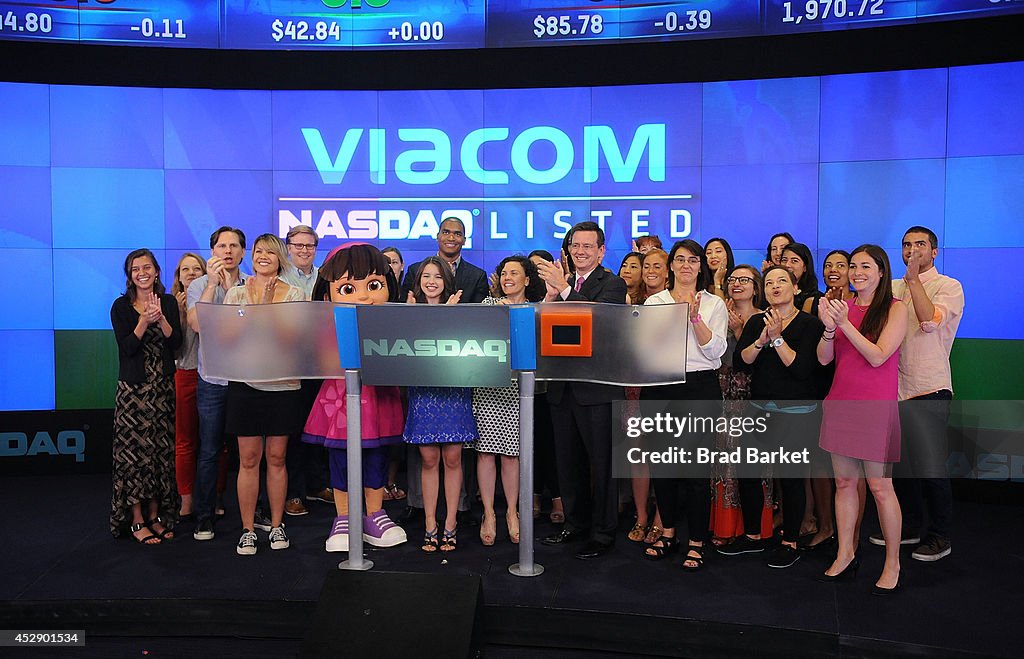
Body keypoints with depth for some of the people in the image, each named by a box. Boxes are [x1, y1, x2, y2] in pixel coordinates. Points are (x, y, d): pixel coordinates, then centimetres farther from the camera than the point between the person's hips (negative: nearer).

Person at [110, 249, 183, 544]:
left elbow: (176, 342, -3)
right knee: (134, 450, -3)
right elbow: (126, 348, -9)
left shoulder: (169, 303, 8)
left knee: (161, 450, 5)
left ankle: (155, 514, 15)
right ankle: (136, 520, 5)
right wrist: (144, 321, -21)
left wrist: (160, 318, -17)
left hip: (164, 387, 3)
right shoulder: (121, 306, 0)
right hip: (133, 388, -3)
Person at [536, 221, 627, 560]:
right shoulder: (563, 283, 14)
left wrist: (564, 289, -30)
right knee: (568, 461, 17)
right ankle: (575, 523, 32)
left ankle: (603, 533, 16)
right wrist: (549, 297, -12)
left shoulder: (613, 284, -6)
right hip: (563, 387, 7)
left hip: (597, 388, -7)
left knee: (600, 462, 4)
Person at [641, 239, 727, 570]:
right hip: (659, 386, 3)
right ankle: (668, 532, 24)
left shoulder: (714, 304, 6)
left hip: (699, 387, -2)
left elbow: (716, 350, -5)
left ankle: (696, 542, 8)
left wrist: (695, 317, -15)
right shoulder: (654, 301, 11)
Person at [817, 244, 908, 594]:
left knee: (879, 487, -1)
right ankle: (845, 556, 22)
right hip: (840, 403, 5)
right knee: (844, 482, 11)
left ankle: (893, 564, 14)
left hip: (875, 407, -5)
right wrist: (829, 327, -15)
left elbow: (878, 356, -16)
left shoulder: (895, 309, -5)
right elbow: (824, 358, 3)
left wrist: (845, 324, -20)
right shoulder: (844, 306, 8)